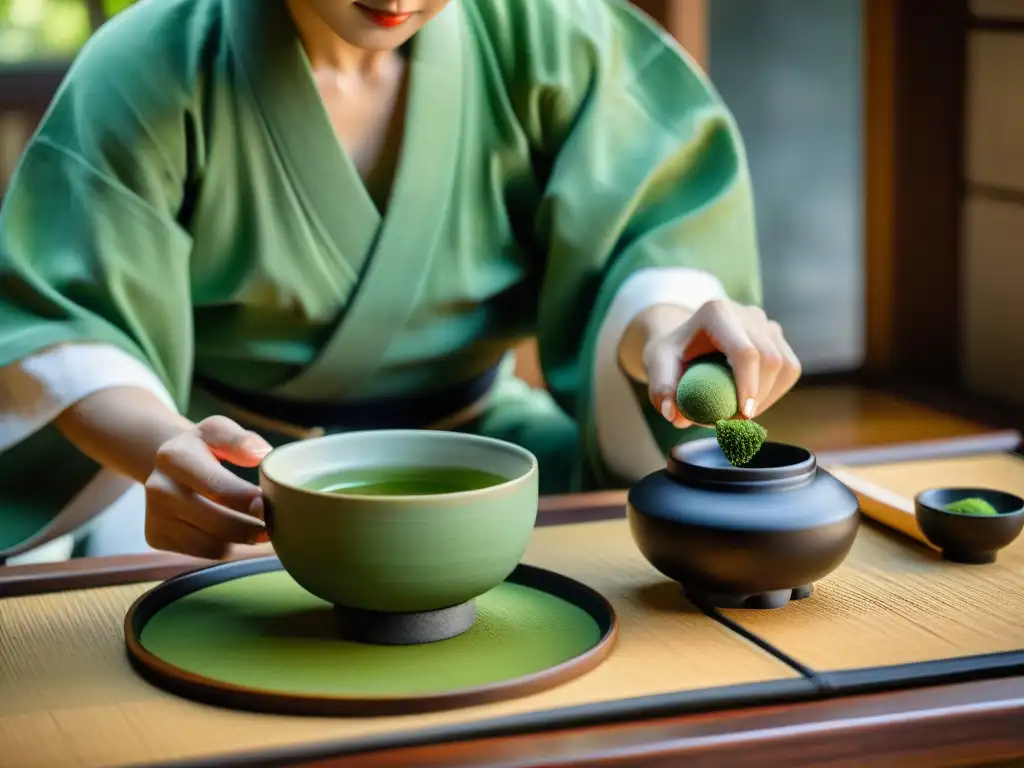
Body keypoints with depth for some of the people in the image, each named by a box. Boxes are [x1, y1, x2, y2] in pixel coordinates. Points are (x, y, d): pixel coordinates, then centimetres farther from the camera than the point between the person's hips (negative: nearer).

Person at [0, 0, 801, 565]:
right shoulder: (150, 70, -14)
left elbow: (641, 235, -8)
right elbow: (64, 331, -18)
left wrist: (663, 333, -34)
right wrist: (161, 447, -41)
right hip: (229, 456, -3)